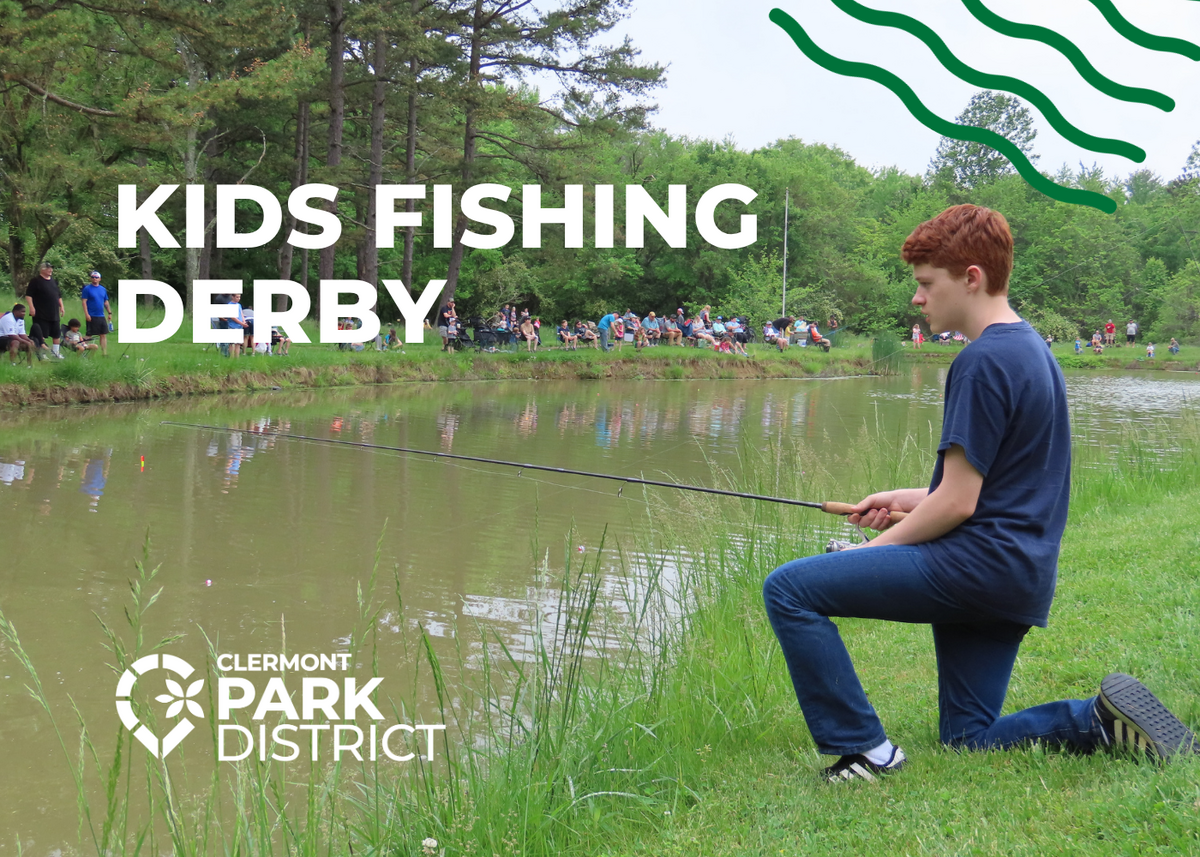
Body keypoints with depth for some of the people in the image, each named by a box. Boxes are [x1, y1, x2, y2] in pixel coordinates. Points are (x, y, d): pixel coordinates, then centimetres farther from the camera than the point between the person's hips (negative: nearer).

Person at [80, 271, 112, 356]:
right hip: (91, 317, -5)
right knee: (89, 336, -1)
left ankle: (104, 353, 7)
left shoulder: (103, 289, 13)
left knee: (103, 335, 4)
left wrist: (109, 313, 13)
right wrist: (86, 314, -15)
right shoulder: (87, 289, -3)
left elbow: (106, 302, 19)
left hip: (101, 316, 5)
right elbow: (84, 301, -8)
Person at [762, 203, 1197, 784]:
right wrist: (911, 499, 19)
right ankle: (1105, 718, 6)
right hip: (1023, 578, 10)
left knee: (790, 589, -13)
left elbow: (958, 502, -17)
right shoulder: (1032, 349, 15)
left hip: (978, 563, -10)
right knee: (967, 743, 18)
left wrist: (880, 548, -4)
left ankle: (863, 750, -10)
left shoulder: (984, 361, -16)